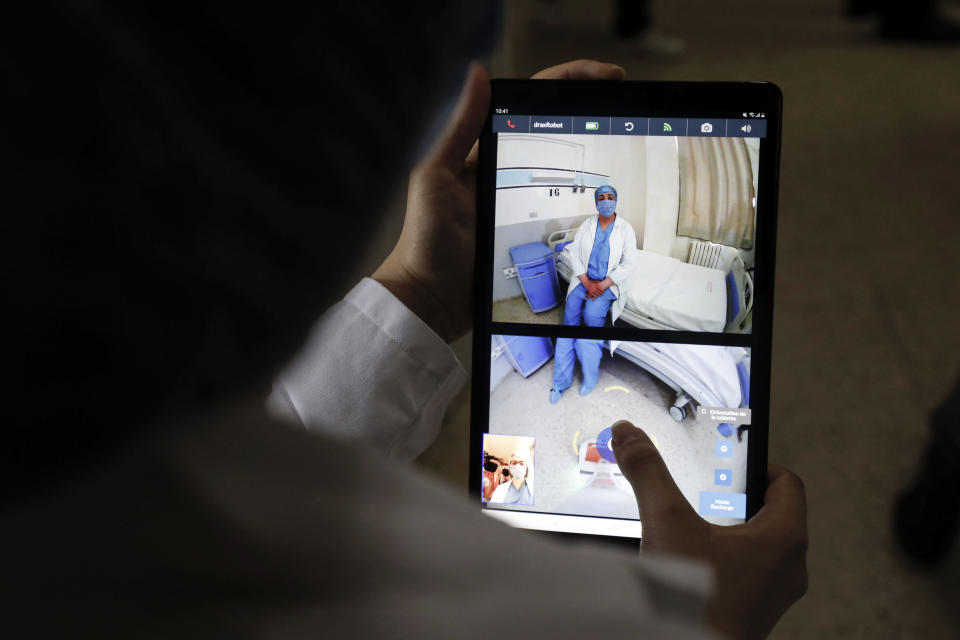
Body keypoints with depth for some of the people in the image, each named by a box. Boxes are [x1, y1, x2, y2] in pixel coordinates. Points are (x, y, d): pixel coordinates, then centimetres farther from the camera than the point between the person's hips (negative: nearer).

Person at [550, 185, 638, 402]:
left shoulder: (625, 229, 0)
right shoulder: (587, 225, 7)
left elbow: (629, 263, -4)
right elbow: (574, 253, 5)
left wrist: (604, 285, -14)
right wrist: (586, 282, -9)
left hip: (608, 283, -3)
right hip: (583, 280, 3)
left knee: (593, 314, -30)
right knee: (569, 319, -15)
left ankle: (590, 376, -15)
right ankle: (562, 380, -9)